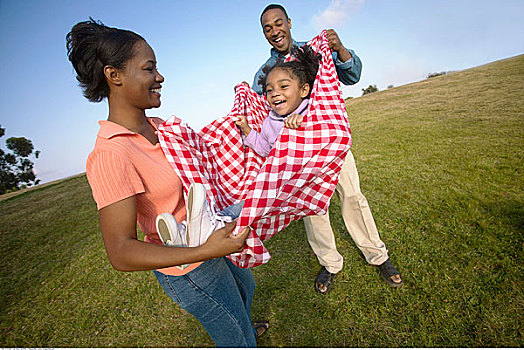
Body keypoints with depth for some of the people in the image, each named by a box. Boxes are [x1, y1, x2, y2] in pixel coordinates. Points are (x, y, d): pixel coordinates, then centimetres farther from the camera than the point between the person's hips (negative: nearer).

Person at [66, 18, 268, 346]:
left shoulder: (157, 126, -3)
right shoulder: (110, 153, -28)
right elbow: (121, 252, -28)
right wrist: (205, 251, -37)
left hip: (204, 241, 9)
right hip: (188, 270, -8)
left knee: (245, 284, 37)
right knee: (239, 342, 18)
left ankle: (244, 328, 69)